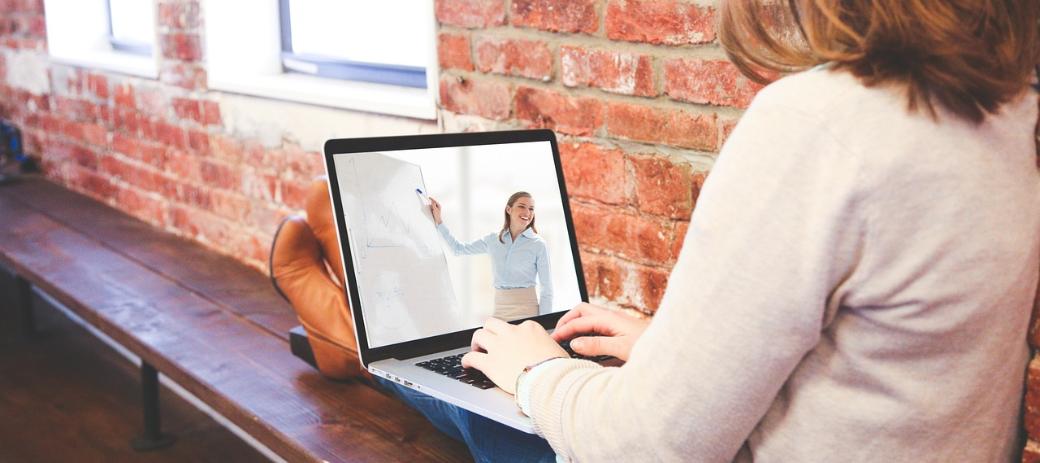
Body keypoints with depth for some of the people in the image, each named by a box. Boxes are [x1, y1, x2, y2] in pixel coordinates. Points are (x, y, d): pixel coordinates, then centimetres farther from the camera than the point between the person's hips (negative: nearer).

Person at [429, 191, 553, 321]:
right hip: (500, 309, 3)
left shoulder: (538, 244, -4)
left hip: (526, 309, -3)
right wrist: (438, 220, 13)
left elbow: (547, 289, -3)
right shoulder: (492, 240, 7)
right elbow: (458, 249, 19)